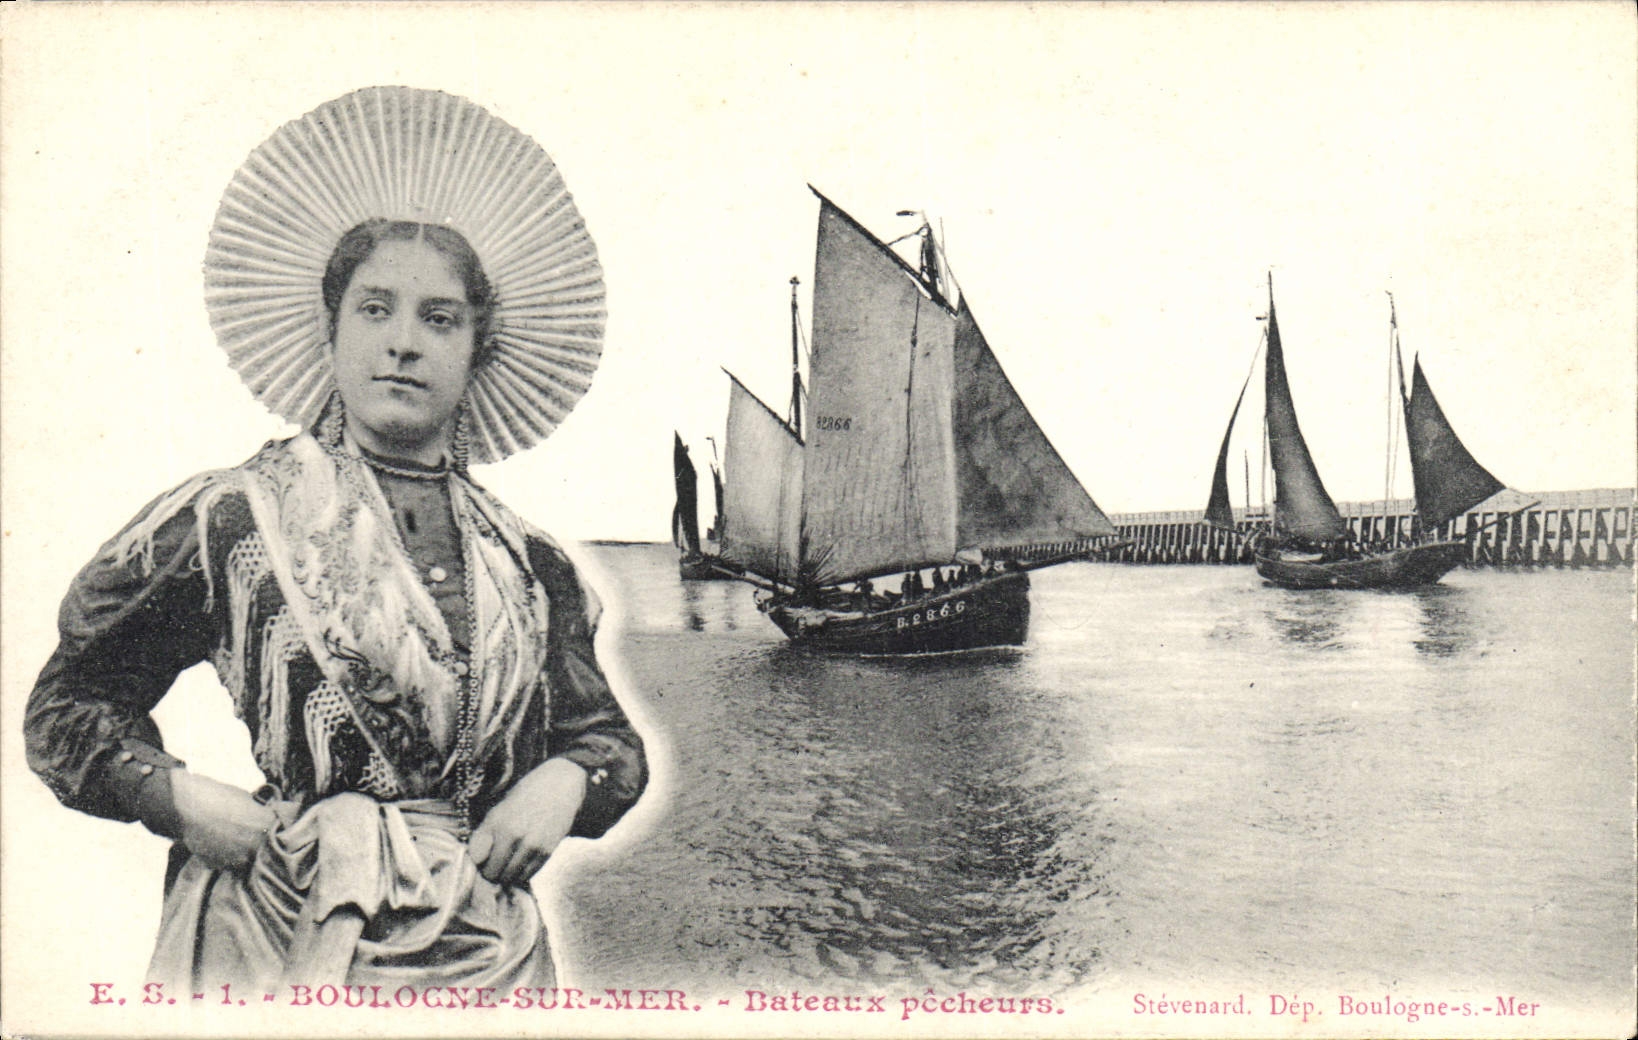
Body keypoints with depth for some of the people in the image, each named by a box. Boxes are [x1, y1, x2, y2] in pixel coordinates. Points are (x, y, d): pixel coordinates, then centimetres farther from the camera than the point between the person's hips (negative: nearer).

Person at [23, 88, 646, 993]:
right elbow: (68, 705, 6)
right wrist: (177, 797, -9)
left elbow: (610, 735, 16)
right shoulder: (227, 518, -1)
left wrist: (567, 782, -5)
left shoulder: (526, 563, 6)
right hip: (274, 948, -2)